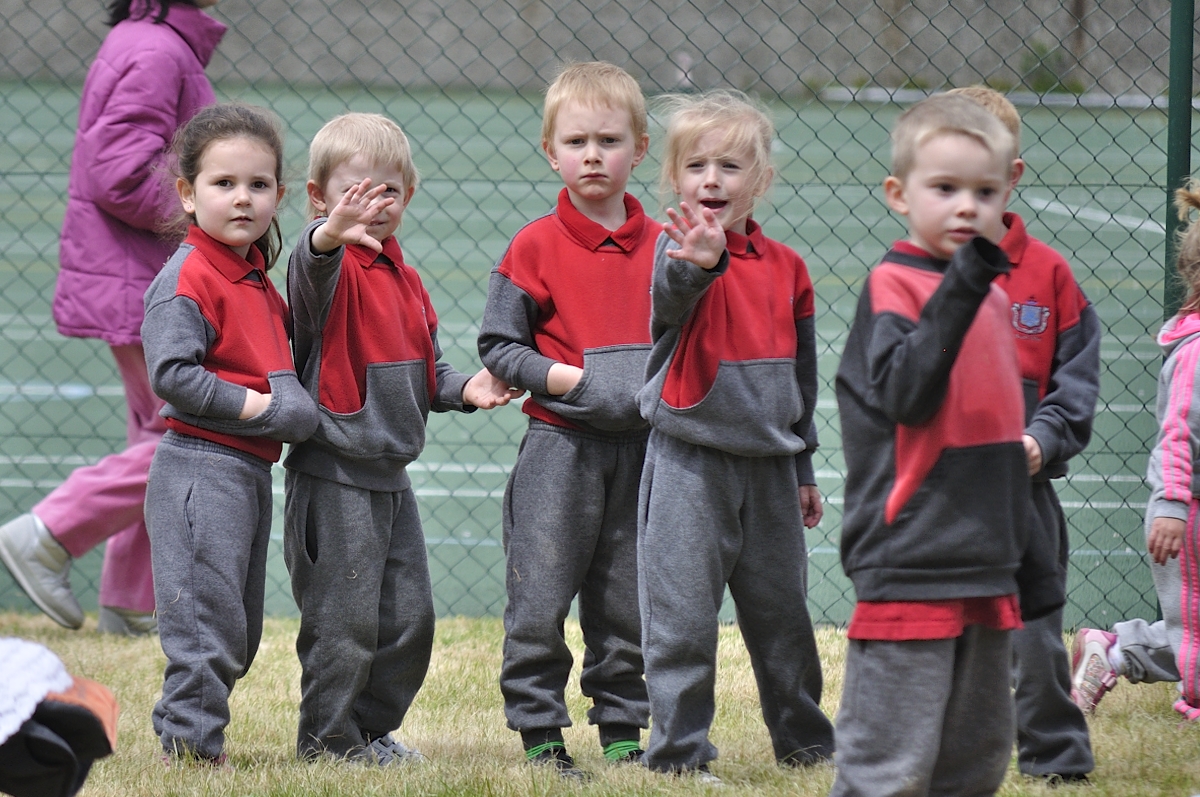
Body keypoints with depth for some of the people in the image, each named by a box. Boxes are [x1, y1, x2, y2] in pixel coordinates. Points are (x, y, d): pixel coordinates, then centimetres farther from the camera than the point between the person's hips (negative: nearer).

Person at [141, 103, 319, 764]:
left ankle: (185, 736, 21)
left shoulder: (257, 280, 15)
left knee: (239, 631, 14)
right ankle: (190, 746, -2)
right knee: (207, 617, -8)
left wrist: (292, 401, 8)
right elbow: (171, 373, -22)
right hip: (201, 467, -9)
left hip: (250, 468, 9)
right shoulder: (187, 279, -14)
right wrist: (257, 407, -20)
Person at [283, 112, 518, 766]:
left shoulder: (404, 281, 13)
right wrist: (329, 236, -59)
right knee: (344, 620, -3)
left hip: (390, 476, 8)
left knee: (409, 616, 12)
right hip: (334, 474, -8)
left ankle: (373, 728, 25)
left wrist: (464, 389, 2)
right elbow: (311, 275, -37)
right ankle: (329, 740, 9)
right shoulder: (336, 271, -11)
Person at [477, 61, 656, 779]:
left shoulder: (663, 246, 6)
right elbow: (498, 346, -3)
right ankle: (540, 734, 5)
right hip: (561, 444, -3)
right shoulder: (536, 247, -3)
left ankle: (623, 731, 18)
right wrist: (564, 377, -16)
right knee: (540, 603, -3)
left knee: (628, 604, 9)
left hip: (643, 446, 3)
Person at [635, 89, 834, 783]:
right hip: (689, 461, -5)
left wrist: (804, 467, 19)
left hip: (769, 463, 5)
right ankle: (681, 749, 4)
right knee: (683, 615, -4)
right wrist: (695, 264, -54)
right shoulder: (679, 247, -7)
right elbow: (669, 300, -32)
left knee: (783, 610, 14)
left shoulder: (785, 267, 7)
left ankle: (805, 739, 28)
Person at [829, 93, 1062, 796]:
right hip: (911, 569, -8)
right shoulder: (893, 285, -9)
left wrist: (1030, 562, 23)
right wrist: (960, 289, -31)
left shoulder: (995, 297, 14)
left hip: (987, 568, 8)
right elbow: (904, 395, -26)